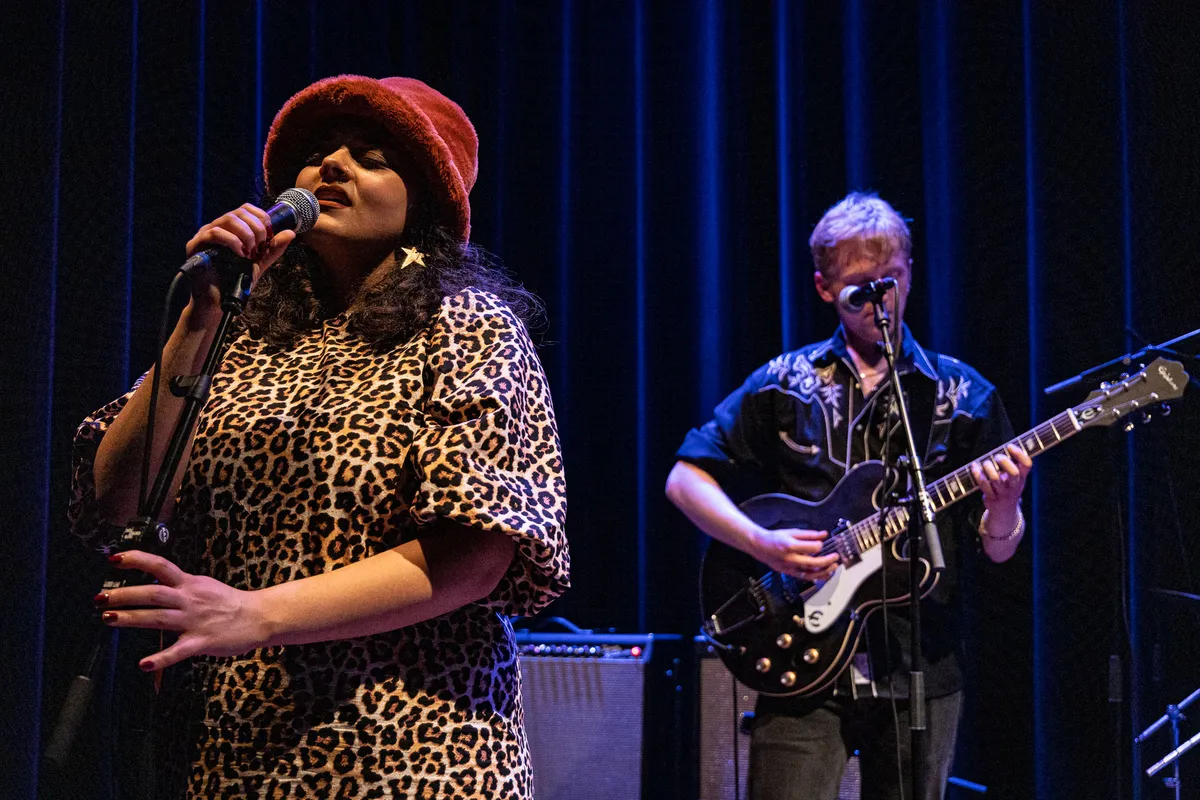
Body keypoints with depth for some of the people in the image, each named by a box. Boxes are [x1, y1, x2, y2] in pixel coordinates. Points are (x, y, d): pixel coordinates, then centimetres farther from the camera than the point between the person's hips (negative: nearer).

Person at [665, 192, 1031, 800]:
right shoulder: (784, 384, 5)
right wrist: (762, 543, -12)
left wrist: (1003, 505, -17)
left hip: (920, 672, 1)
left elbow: (998, 550, 6)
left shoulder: (963, 396, 7)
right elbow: (685, 479, 4)